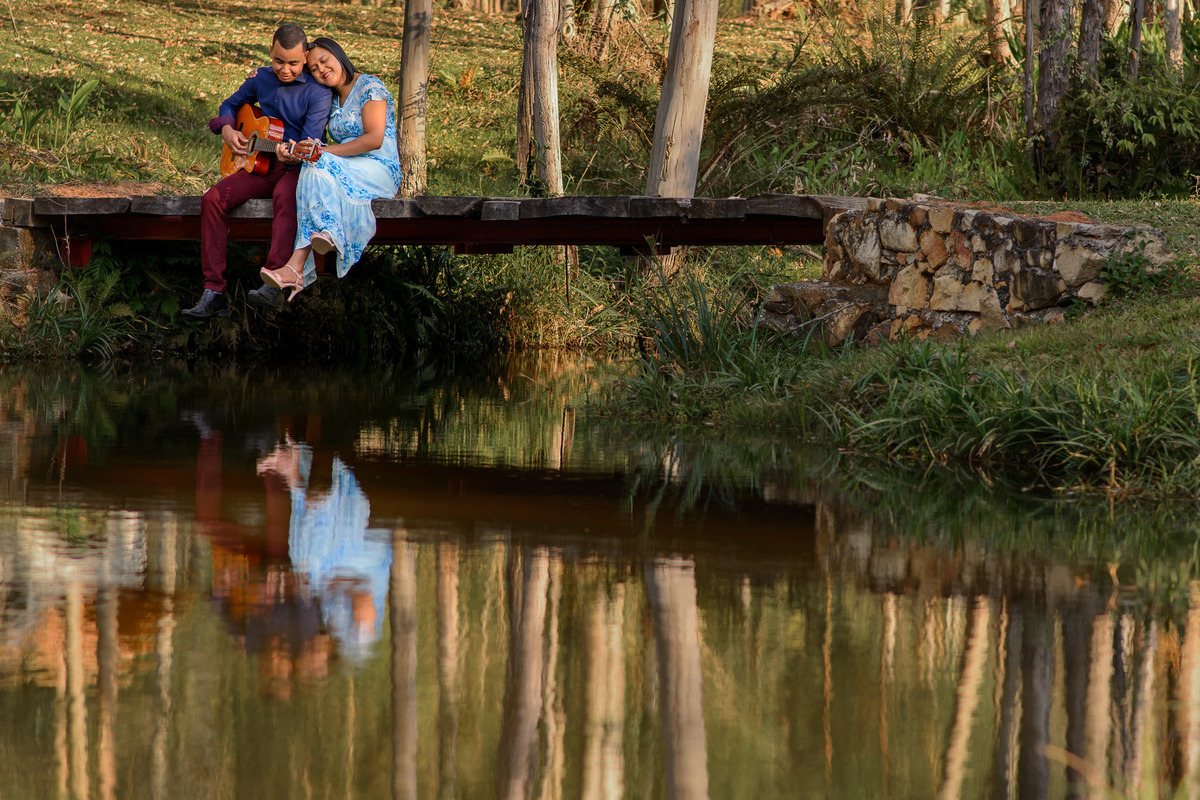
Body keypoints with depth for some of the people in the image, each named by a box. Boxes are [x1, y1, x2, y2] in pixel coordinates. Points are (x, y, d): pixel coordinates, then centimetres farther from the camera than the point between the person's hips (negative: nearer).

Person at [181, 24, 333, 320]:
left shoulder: (317, 92, -10)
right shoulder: (262, 79, 9)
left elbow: (311, 140, -20)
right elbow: (231, 104, 27)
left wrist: (296, 153, -43)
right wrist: (227, 129, 5)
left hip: (298, 167, -6)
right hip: (262, 164, 6)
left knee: (286, 199, -41)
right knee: (214, 199, -19)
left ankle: (273, 284, -53)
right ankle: (214, 292, -23)